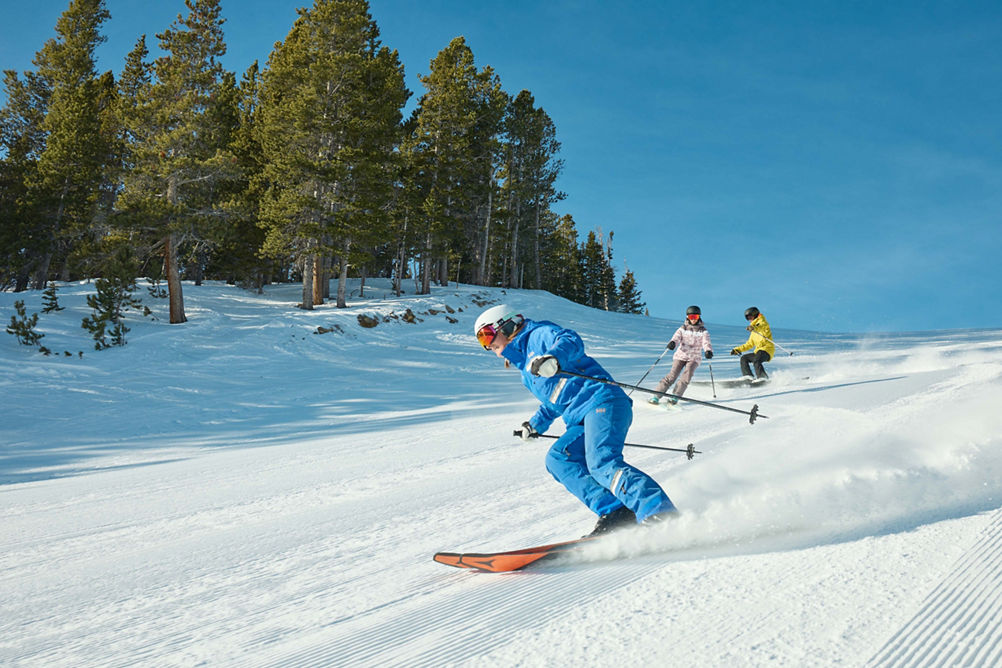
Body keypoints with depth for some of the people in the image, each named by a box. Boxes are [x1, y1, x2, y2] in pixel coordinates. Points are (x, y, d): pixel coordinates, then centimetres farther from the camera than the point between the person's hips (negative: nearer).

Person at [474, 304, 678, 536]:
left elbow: (572, 342, -16)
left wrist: (554, 358, -34)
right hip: (581, 421, 9)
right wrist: (537, 424, 41)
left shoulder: (538, 334, 6)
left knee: (601, 462, -27)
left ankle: (663, 516, -35)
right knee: (558, 458, -10)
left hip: (602, 401, -9)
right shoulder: (526, 368, 31)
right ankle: (616, 514, -20)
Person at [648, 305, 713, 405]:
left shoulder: (703, 331, 5)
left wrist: (708, 351, -32)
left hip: (694, 357, 0)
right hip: (681, 355, 0)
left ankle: (675, 396, -19)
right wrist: (672, 343, -34)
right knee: (672, 375, -14)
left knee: (686, 376, -22)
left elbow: (706, 343, -9)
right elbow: (676, 337, -9)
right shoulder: (682, 329, 7)